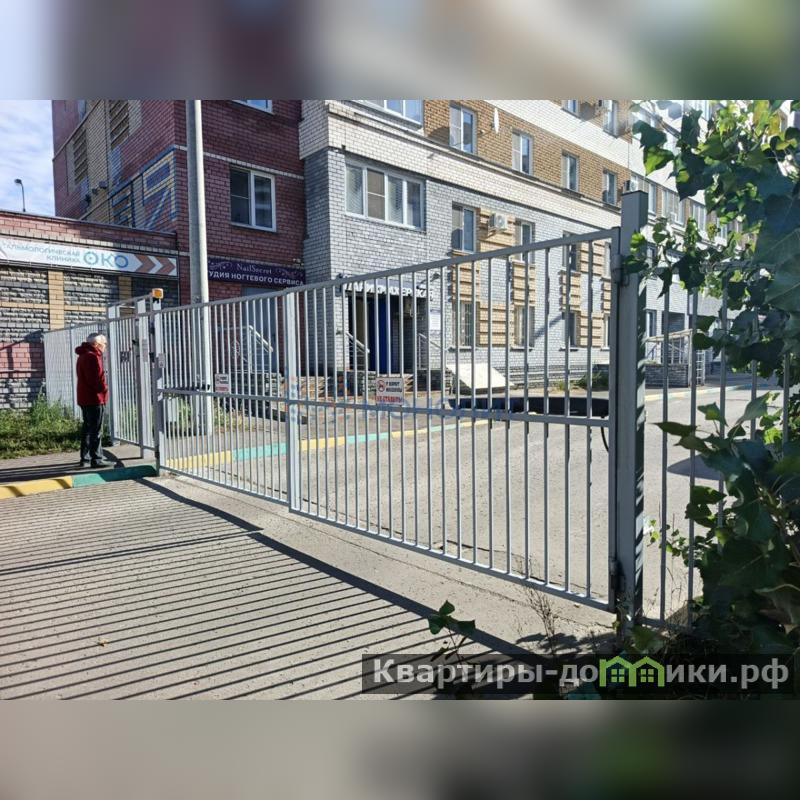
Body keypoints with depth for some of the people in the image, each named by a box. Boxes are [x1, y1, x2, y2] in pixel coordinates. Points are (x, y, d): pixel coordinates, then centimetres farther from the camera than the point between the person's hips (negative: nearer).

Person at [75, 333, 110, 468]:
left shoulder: (83, 355, 18)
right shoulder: (92, 356, -16)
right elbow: (97, 379, -23)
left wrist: (102, 387, 10)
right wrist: (104, 388, -8)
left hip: (84, 398, 10)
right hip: (95, 398, -10)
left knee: (87, 429, 16)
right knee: (95, 431, -6)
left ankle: (84, 458, 22)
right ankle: (96, 459, -3)